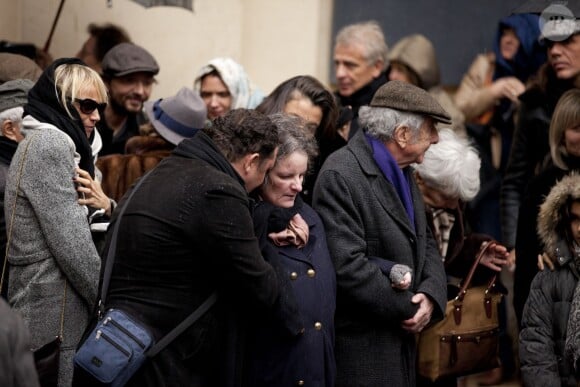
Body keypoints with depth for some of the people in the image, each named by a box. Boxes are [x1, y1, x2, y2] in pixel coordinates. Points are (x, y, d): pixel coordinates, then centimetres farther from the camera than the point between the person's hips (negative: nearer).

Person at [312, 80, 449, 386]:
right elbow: (347, 265, -23)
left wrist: (431, 295, -4)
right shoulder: (340, 176, -17)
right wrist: (407, 309, -14)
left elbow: (425, 243, 17)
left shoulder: (402, 173, 13)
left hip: (402, 338, 8)